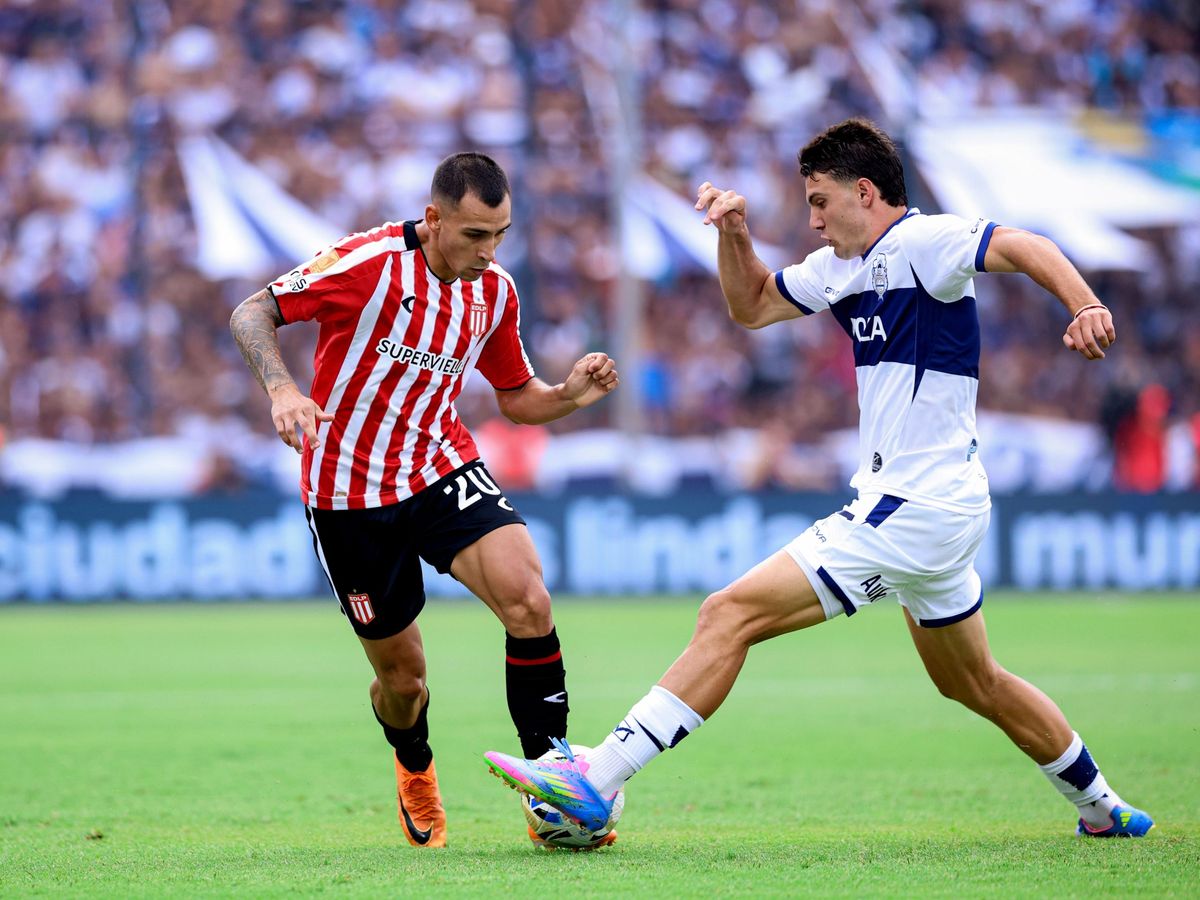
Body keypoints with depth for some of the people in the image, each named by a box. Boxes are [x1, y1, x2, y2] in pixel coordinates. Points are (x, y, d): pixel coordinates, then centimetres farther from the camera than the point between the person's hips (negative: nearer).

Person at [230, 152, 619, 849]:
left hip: (443, 470, 4)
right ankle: (415, 771, 41)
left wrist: (571, 395, -9)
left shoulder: (495, 290, -1)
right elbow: (252, 313, -14)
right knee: (402, 674, 5)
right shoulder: (369, 263, -18)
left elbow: (518, 397, 12)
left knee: (528, 600, -23)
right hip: (348, 492, -3)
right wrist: (281, 387, -32)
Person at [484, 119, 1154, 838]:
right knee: (976, 685, 24)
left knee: (731, 615, -14)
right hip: (937, 510, 10)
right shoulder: (843, 266, 14)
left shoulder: (922, 241, -12)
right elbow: (753, 305, 25)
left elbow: (1022, 246, -27)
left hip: (914, 510, -10)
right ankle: (1104, 808, 36)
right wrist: (735, 232, 7)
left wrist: (1085, 305, -45)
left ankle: (596, 782, -18)